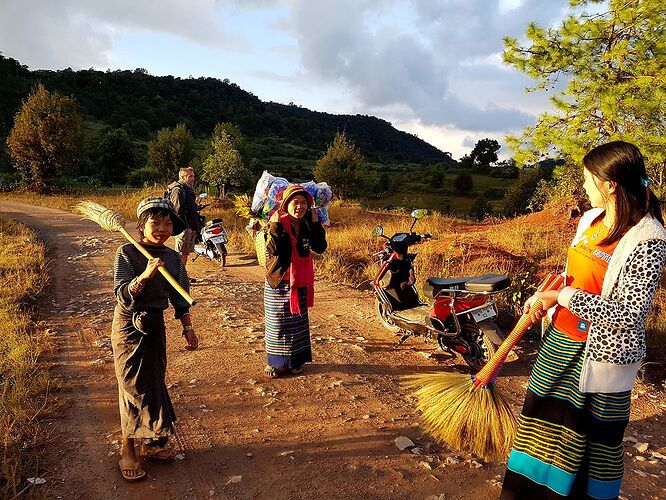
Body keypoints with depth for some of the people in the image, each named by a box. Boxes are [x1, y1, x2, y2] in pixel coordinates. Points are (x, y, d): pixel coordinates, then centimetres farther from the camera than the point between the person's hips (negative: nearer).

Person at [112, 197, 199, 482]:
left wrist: (188, 328, 6)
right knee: (134, 387, 0)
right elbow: (122, 296, -23)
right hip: (129, 327, -5)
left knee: (154, 383, 12)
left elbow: (179, 298, 7)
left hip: (156, 326, 5)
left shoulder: (172, 257, -1)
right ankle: (128, 451, 16)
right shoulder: (127, 253, -14)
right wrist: (145, 275, -38)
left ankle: (149, 443, 28)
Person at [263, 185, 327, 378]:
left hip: (301, 281, 5)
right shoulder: (277, 223, -13)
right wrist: (274, 225, -27)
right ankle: (275, 362, 19)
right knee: (277, 322, 5)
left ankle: (296, 360, 29)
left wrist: (315, 221, -12)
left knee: (298, 320, 14)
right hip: (279, 282, -5)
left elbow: (319, 247, -11)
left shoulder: (307, 225, 1)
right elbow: (274, 249, -26)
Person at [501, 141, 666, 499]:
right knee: (543, 418, 21)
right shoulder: (590, 219, 3)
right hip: (561, 341, 8)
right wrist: (545, 297, 2)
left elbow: (629, 314, -24)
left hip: (601, 355, -8)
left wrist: (564, 297, -21)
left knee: (595, 438, 12)